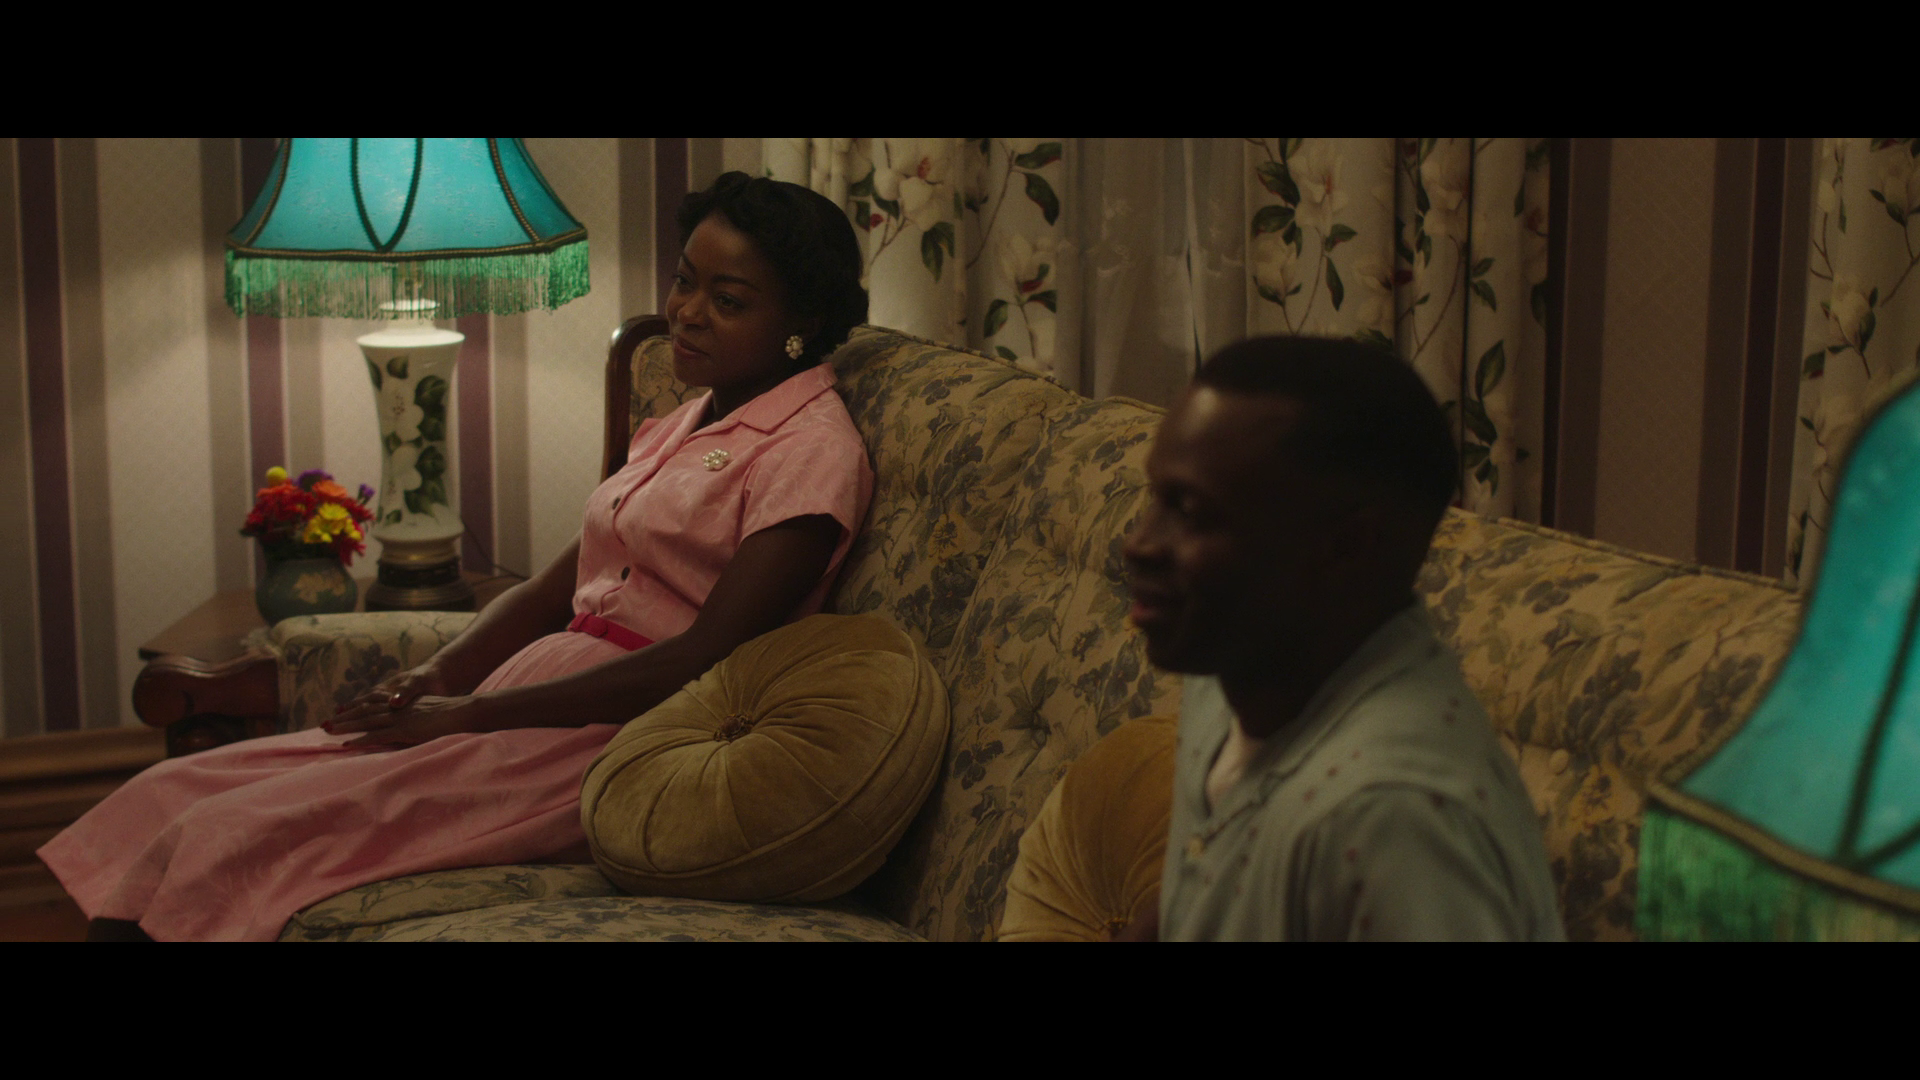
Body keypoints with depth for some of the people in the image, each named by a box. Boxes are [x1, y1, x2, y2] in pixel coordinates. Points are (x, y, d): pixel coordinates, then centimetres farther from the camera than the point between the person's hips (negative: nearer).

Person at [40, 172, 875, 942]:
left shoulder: (811, 449, -6)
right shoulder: (686, 424, 21)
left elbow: (703, 658, -15)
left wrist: (470, 713, -14)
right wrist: (437, 677, 0)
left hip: (611, 740, -8)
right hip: (540, 699, 8)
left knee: (228, 843, -23)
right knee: (172, 800, -8)